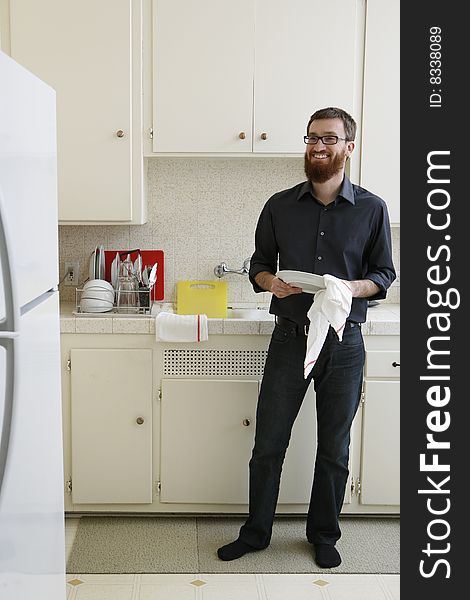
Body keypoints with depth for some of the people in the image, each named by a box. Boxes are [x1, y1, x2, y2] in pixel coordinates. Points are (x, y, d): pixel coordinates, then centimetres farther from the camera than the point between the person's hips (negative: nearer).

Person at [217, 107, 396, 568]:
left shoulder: (372, 209, 1)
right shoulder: (280, 206, 4)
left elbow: (384, 275, 4)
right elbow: (258, 265, 11)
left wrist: (352, 288, -17)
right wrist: (271, 281, -12)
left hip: (343, 343, 0)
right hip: (289, 338, 1)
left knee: (334, 450, 11)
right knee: (268, 443, 6)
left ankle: (324, 535, 30)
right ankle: (255, 532, 25)